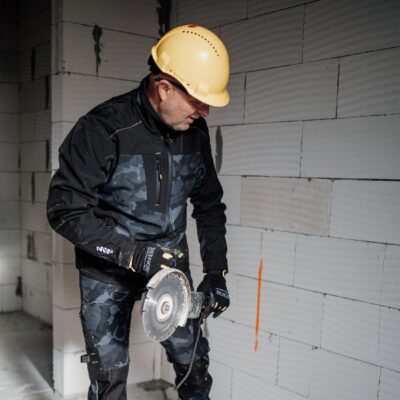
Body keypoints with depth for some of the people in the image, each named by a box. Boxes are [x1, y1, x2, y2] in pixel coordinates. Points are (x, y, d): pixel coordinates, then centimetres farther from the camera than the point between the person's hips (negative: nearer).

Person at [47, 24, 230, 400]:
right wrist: (132, 253, -28)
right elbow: (65, 209, -20)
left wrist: (215, 271, 0)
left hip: (170, 259, 4)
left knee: (193, 361, 11)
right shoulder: (103, 130, -22)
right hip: (108, 269, -4)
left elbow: (209, 204, 6)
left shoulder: (195, 132, -5)